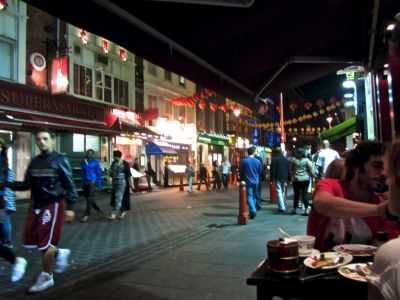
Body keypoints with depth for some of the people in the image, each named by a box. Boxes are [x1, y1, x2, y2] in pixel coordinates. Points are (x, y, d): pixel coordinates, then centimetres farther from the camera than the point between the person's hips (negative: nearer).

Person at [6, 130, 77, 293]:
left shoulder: (60, 160, -9)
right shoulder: (34, 162, 8)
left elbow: (69, 185, -10)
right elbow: (27, 184, 7)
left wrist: (70, 207, -16)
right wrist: (7, 184, -7)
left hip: (53, 205, -6)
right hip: (37, 206, 7)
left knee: (45, 242, -1)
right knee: (31, 241, 9)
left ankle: (46, 277, 18)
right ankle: (60, 253, 33)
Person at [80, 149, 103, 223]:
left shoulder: (95, 162, -4)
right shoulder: (84, 162, 10)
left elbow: (99, 173, -3)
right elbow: (83, 173, 15)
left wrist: (99, 185, -5)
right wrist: (82, 183, 11)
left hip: (92, 182, -6)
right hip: (85, 182, 6)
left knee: (89, 199, -4)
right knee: (88, 198, 10)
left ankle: (87, 215, 2)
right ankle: (98, 210, 27)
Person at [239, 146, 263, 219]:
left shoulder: (244, 161, -9)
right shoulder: (257, 161, -1)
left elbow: (240, 171, -2)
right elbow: (260, 171, 7)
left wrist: (242, 179, 16)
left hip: (248, 182, -3)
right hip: (255, 182, 3)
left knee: (249, 197, -4)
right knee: (254, 196, 15)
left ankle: (253, 210, -20)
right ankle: (254, 210, 21)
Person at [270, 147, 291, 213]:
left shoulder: (274, 159, -8)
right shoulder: (286, 159, 8)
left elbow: (272, 170, -9)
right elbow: (288, 169, 10)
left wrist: (271, 179, -5)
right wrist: (289, 178, 14)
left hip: (277, 178, -5)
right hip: (284, 177, 5)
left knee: (279, 192, -6)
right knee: (283, 191, 16)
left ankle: (282, 207, -13)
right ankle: (282, 206, 23)